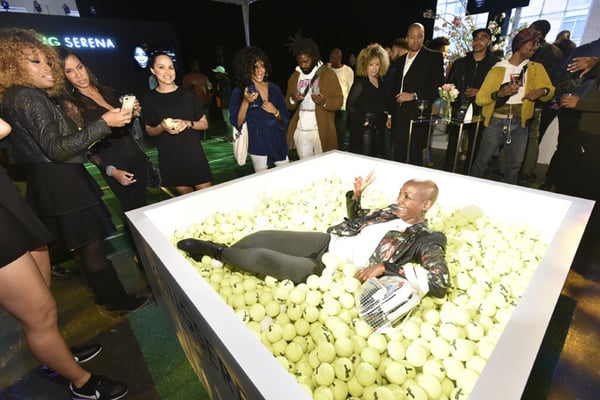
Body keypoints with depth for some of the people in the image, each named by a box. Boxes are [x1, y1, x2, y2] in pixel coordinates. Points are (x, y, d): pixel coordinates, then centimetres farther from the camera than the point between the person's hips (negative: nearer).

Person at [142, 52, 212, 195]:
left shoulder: (188, 95, 3)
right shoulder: (149, 99, 3)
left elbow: (204, 124, 7)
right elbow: (149, 130, 12)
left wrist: (188, 124, -13)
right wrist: (162, 127, -10)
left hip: (193, 153, 0)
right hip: (169, 157, 1)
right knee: (185, 193, 8)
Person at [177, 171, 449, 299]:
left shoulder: (426, 241, -2)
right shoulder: (391, 211, 16)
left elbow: (441, 283, -18)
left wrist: (385, 268, -25)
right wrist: (356, 195, 7)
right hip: (327, 242, 6)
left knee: (262, 258, -17)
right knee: (262, 237, -7)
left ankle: (215, 251, 9)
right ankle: (218, 253, 17)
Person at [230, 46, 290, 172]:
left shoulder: (274, 89, 7)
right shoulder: (239, 92, -3)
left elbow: (285, 118, 11)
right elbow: (237, 123, -7)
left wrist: (275, 112, -10)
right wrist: (246, 102, -19)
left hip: (278, 140, 4)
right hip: (258, 143, -3)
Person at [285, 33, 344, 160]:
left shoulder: (328, 73, -2)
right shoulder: (294, 76, 11)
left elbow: (339, 101, -5)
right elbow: (288, 105, 13)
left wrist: (325, 102, -25)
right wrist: (293, 100, -10)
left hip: (321, 130, -3)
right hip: (300, 130, 4)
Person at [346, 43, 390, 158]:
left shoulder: (381, 81, 11)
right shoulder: (360, 82, -10)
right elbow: (350, 105, -13)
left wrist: (386, 116, 6)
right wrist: (363, 120, -16)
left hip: (379, 128, 7)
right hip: (363, 128, -7)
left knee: (378, 158, 12)